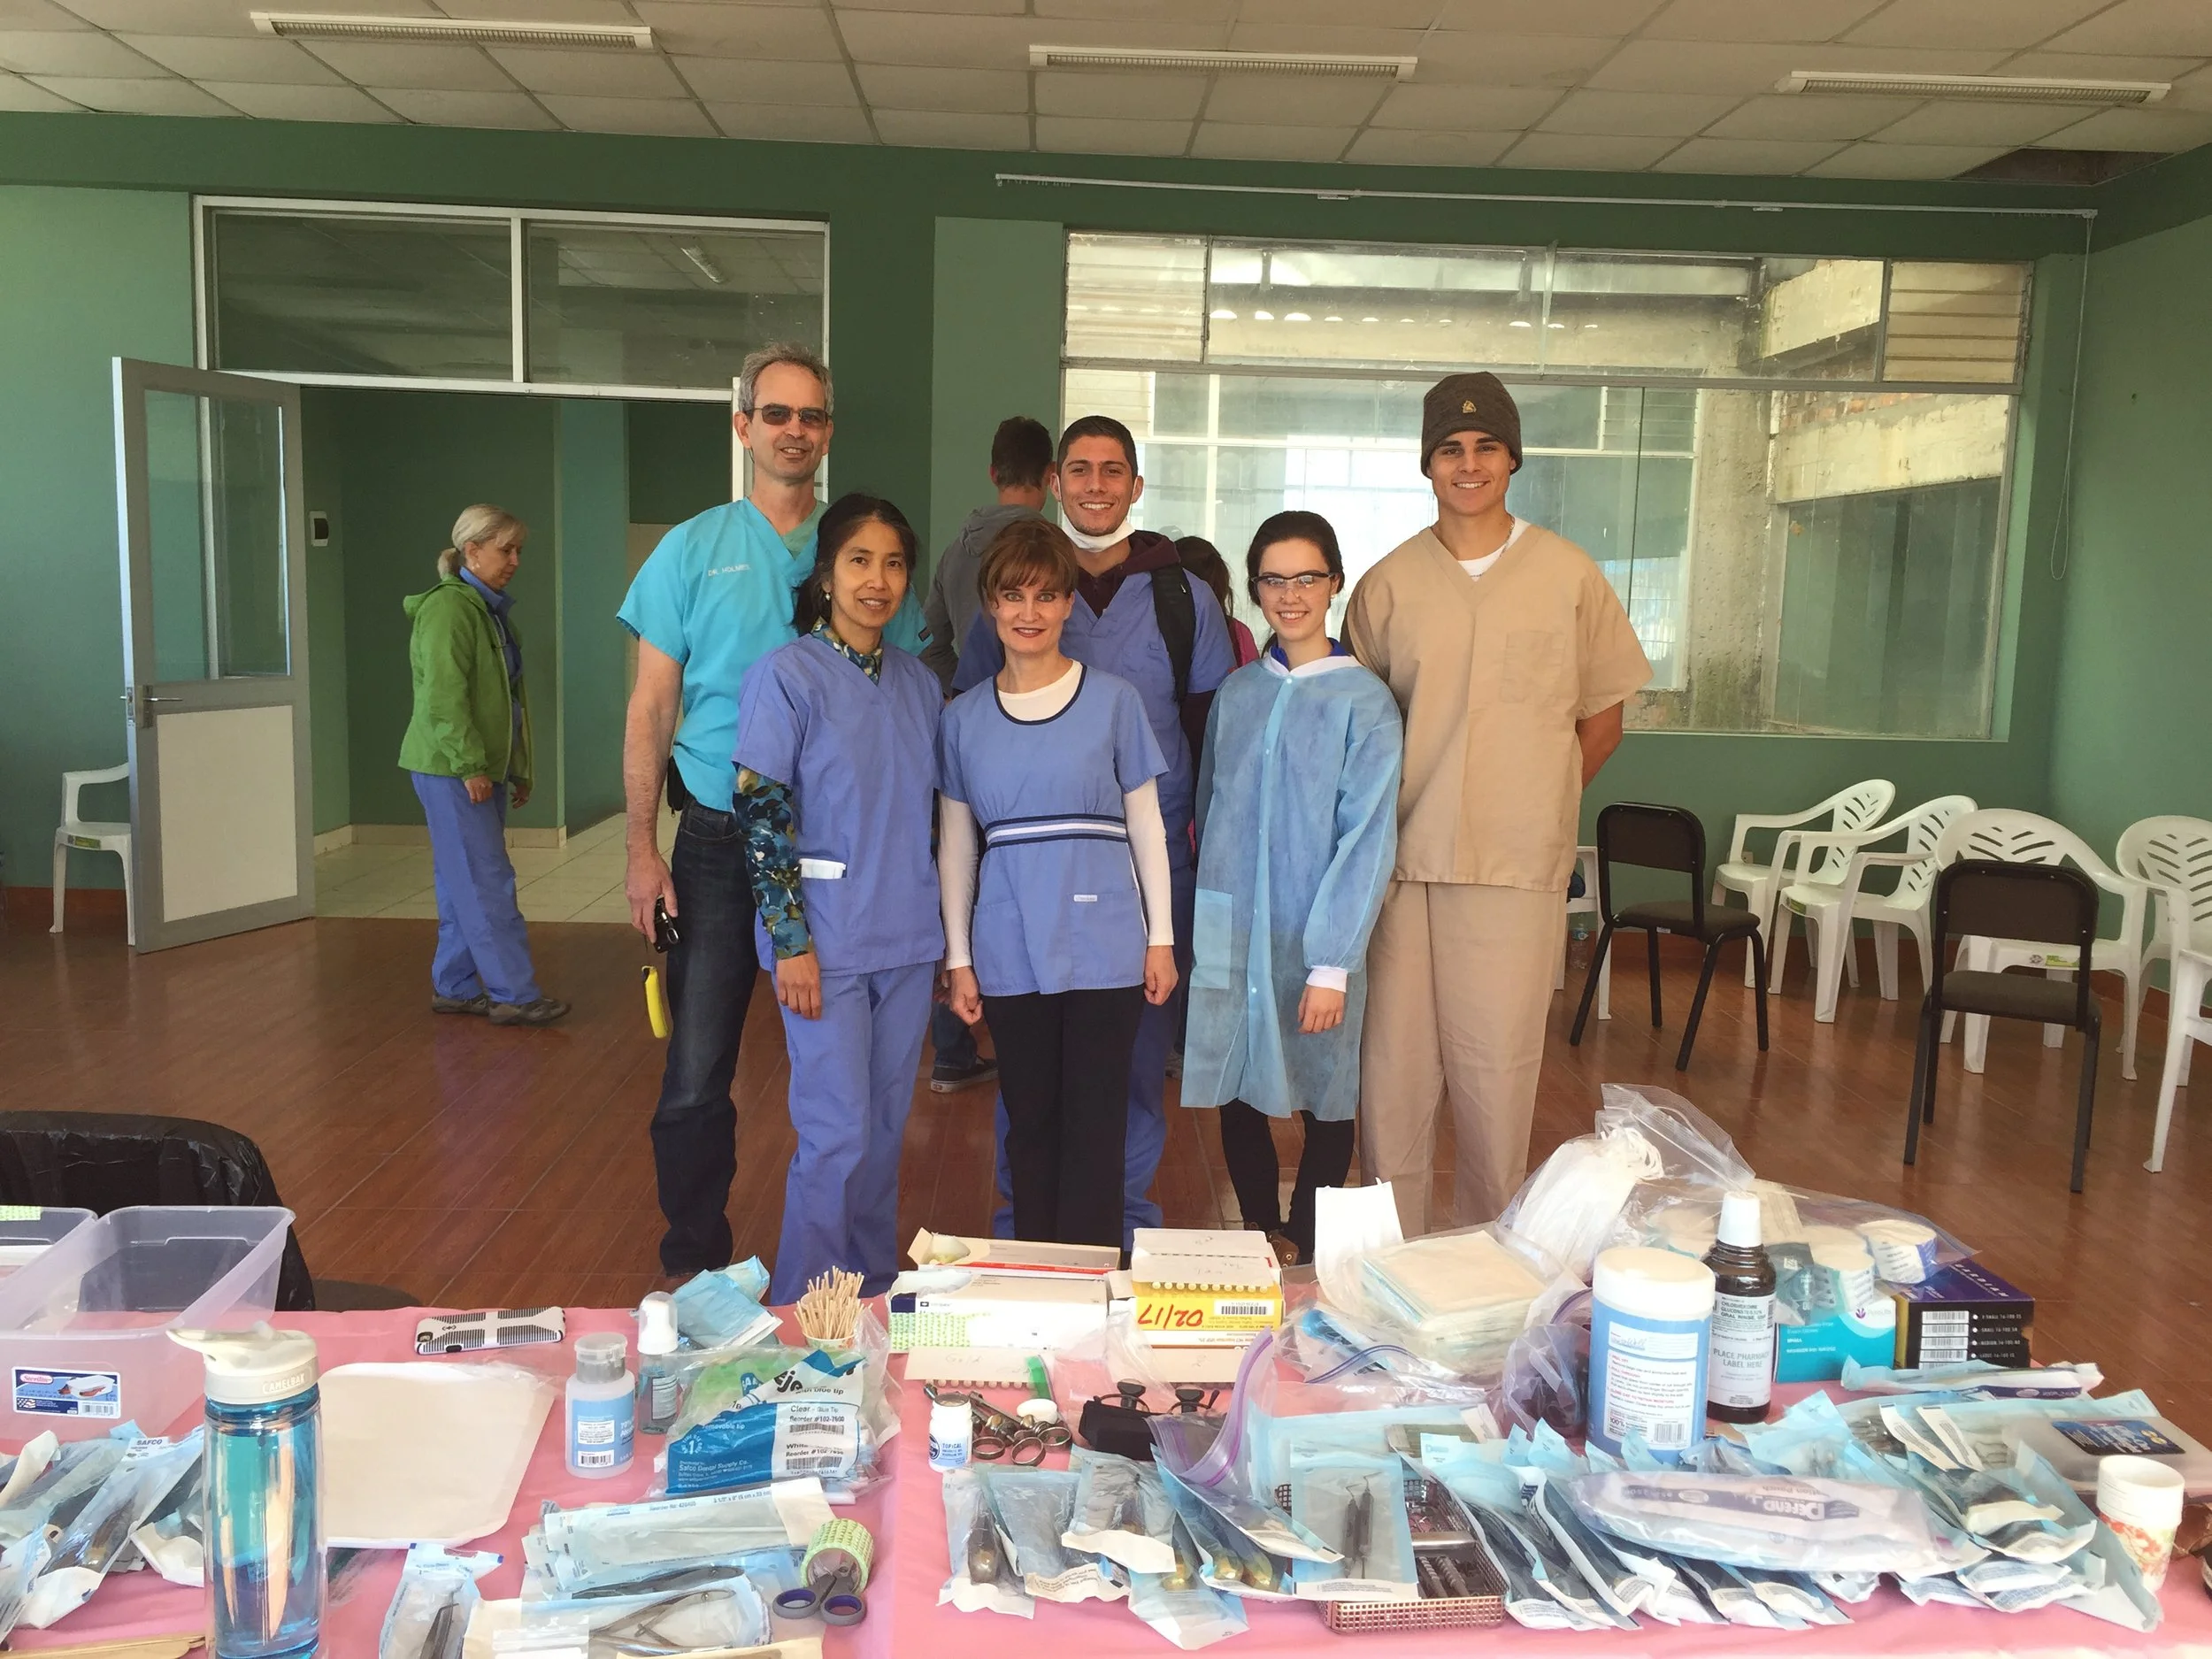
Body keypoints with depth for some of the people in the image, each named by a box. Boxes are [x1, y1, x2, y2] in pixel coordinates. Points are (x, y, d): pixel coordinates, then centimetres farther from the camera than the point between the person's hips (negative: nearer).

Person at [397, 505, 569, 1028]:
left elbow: (505, 697, 21)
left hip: (482, 767, 9)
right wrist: (470, 765, -21)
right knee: (488, 882, -8)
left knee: (463, 884, 12)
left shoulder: (490, 610, 18)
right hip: (452, 769, -9)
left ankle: (455, 987, 19)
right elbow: (444, 696, -20)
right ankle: (514, 993, -5)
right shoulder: (449, 608, -13)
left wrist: (518, 769, 20)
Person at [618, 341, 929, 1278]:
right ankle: (693, 1263, 16)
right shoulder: (693, 550, 4)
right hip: (722, 841, -1)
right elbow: (650, 708, 3)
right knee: (697, 1073, -1)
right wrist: (642, 849, -5)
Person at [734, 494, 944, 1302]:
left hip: (908, 940, 5)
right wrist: (791, 940, -14)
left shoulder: (920, 683, 9)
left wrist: (944, 930, 15)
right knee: (837, 1132, -4)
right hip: (829, 940, -5)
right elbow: (761, 813, -11)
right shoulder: (786, 675, -8)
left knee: (886, 1128, 13)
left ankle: (874, 1296, 28)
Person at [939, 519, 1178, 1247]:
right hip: (1011, 954, 2)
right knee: (1029, 1121, 10)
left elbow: (1145, 824, 5)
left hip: (1104, 943, -2)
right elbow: (955, 845, 9)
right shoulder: (964, 717, 6)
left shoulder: (1113, 700, 1)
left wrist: (1161, 937, 3)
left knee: (1094, 1123, 1)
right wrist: (958, 957, 7)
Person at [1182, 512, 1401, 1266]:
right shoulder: (1236, 693, 7)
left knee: (1325, 1101, 7)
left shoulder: (1363, 701, -7)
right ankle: (1259, 1235, 30)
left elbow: (1368, 839, -10)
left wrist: (1331, 963, -15)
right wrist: (1202, 926, 10)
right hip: (1230, 936, 4)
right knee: (1236, 1092, 11)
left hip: (1316, 944, -4)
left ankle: (1303, 1248, 26)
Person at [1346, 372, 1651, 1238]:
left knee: (1499, 1062, 3)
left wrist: (1536, 803, 4)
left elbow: (1602, 716, 12)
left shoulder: (1569, 574, 4)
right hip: (1403, 862, 1)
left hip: (1519, 866, -1)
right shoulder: (1388, 582, 6)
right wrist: (1396, 815, 1)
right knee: (1393, 1064, 4)